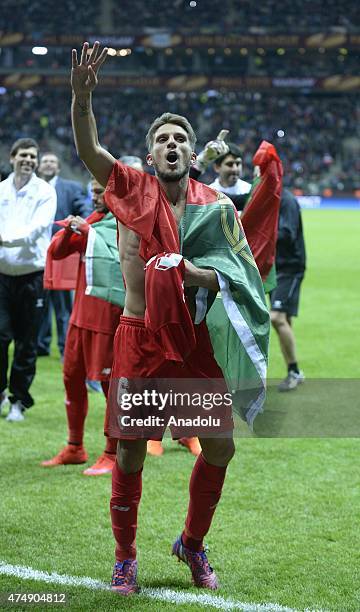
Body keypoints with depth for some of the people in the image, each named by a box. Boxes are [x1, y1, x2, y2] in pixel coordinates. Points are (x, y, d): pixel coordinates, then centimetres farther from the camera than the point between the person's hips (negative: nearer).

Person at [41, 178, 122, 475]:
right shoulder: (93, 219, 14)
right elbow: (56, 252, 13)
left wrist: (87, 230, -25)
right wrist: (70, 230, -6)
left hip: (109, 315, -8)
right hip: (82, 313, 8)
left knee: (111, 382, -3)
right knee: (72, 378, 12)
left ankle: (113, 455, 5)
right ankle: (75, 449, 24)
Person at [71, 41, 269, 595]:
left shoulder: (215, 206, 3)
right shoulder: (132, 189, 0)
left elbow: (234, 276, -2)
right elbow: (87, 149, -15)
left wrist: (183, 271, -19)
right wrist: (81, 96, -31)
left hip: (194, 341, 2)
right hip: (141, 338, -2)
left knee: (220, 446, 3)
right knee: (131, 451, 2)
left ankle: (193, 544, 26)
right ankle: (125, 557, 20)